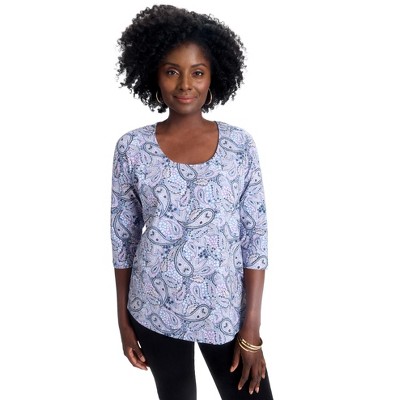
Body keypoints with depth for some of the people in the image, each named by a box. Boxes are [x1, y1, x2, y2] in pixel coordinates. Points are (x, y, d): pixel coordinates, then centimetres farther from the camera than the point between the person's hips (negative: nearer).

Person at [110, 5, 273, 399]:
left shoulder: (240, 144, -6)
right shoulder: (131, 148, -6)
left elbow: (255, 237, -5)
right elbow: (123, 237, 1)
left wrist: (251, 329, -7)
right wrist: (123, 319, 3)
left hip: (226, 312, 0)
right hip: (156, 313, 0)